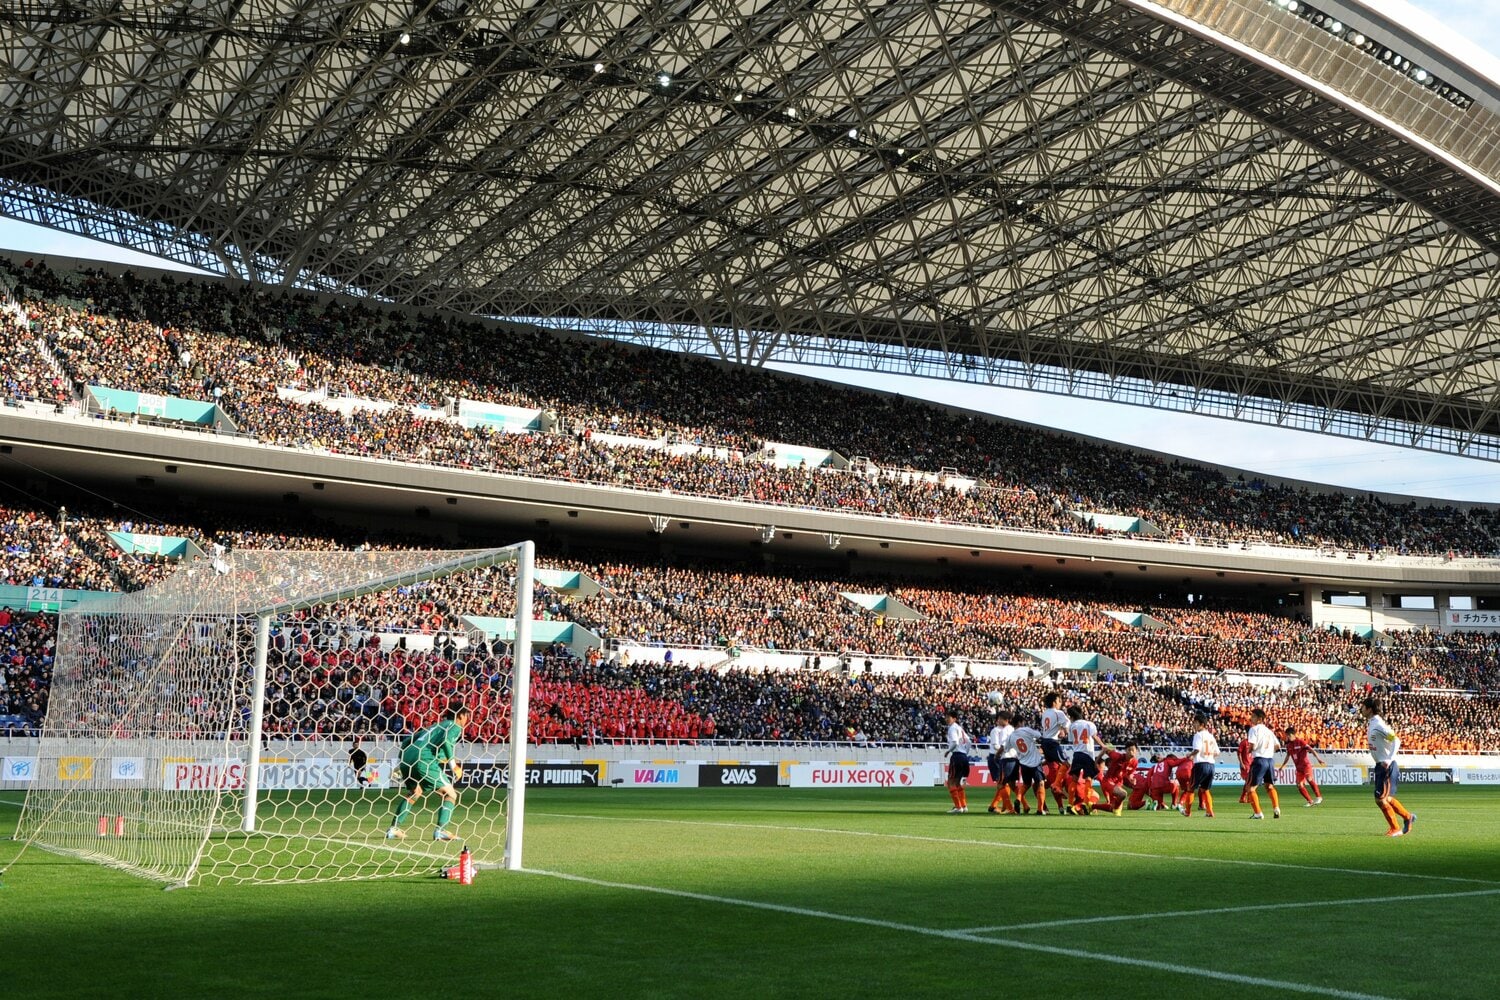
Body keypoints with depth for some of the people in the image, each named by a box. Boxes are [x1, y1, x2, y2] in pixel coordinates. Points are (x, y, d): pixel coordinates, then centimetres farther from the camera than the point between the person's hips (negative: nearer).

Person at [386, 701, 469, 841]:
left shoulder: (434, 726, 31)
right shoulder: (455, 727, 9)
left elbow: (406, 741, 29)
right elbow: (445, 741, -13)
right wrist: (454, 765, -7)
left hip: (407, 760, 8)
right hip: (424, 761, -8)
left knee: (414, 792, 30)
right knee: (450, 793, 4)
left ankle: (393, 829, 25)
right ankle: (440, 830, -10)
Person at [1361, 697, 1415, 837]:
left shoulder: (1378, 725, -19)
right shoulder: (1369, 723, 8)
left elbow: (1397, 740, -24)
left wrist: (1389, 760, -28)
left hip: (1387, 766, -9)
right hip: (1380, 765, 9)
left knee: (1380, 799, -5)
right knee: (1387, 798, 19)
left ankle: (1396, 829, 8)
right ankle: (1407, 817, 35)